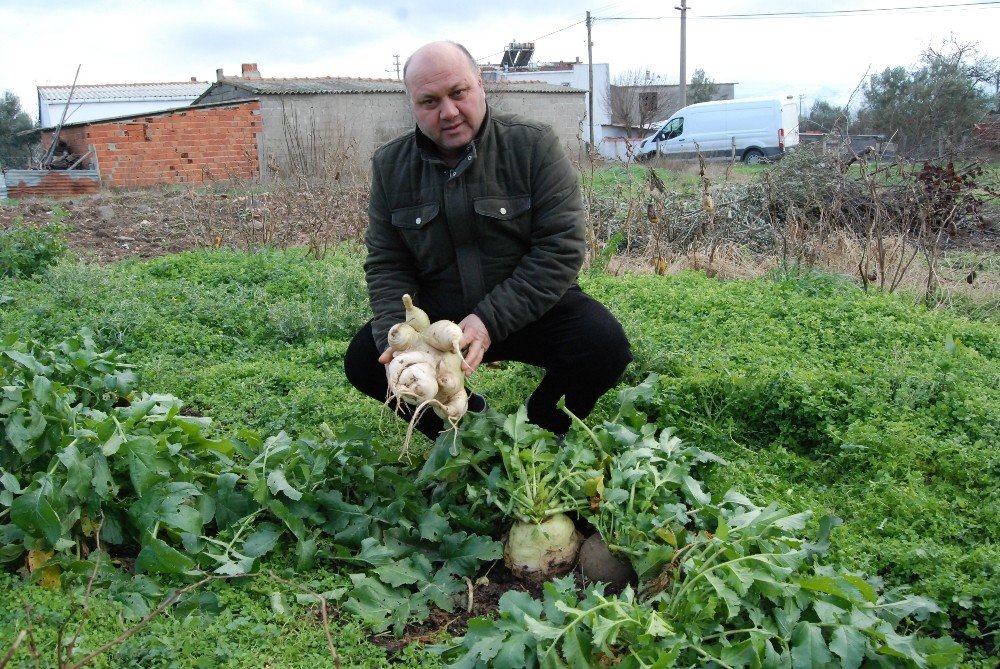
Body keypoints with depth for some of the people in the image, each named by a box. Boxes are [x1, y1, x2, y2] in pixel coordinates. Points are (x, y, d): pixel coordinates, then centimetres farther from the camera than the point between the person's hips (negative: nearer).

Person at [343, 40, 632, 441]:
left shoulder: (534, 147, -11)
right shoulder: (391, 166, -1)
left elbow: (561, 249, -17)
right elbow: (386, 267, -1)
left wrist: (491, 321, -28)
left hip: (531, 309, -2)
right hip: (435, 317, 3)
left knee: (605, 347, -27)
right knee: (362, 361, -17)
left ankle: (540, 428, 5)